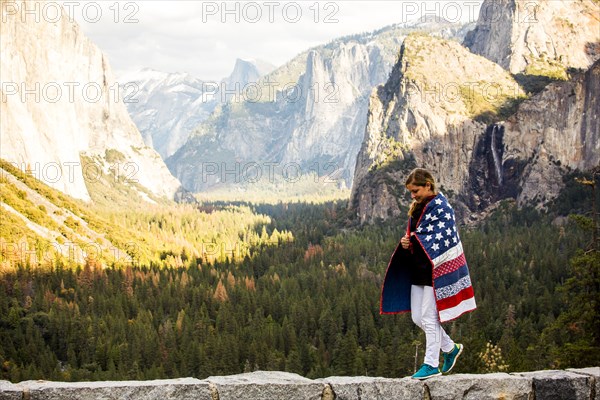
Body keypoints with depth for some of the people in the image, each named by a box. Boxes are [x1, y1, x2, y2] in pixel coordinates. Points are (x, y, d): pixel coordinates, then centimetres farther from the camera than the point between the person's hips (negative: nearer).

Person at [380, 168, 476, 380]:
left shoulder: (441, 208, -13)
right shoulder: (418, 208, 14)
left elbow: (441, 240, -18)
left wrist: (415, 241, -17)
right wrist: (406, 242, -1)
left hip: (433, 269, -9)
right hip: (417, 269, 9)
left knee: (429, 318, -5)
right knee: (417, 317, 10)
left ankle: (431, 364, 5)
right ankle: (451, 348, 26)